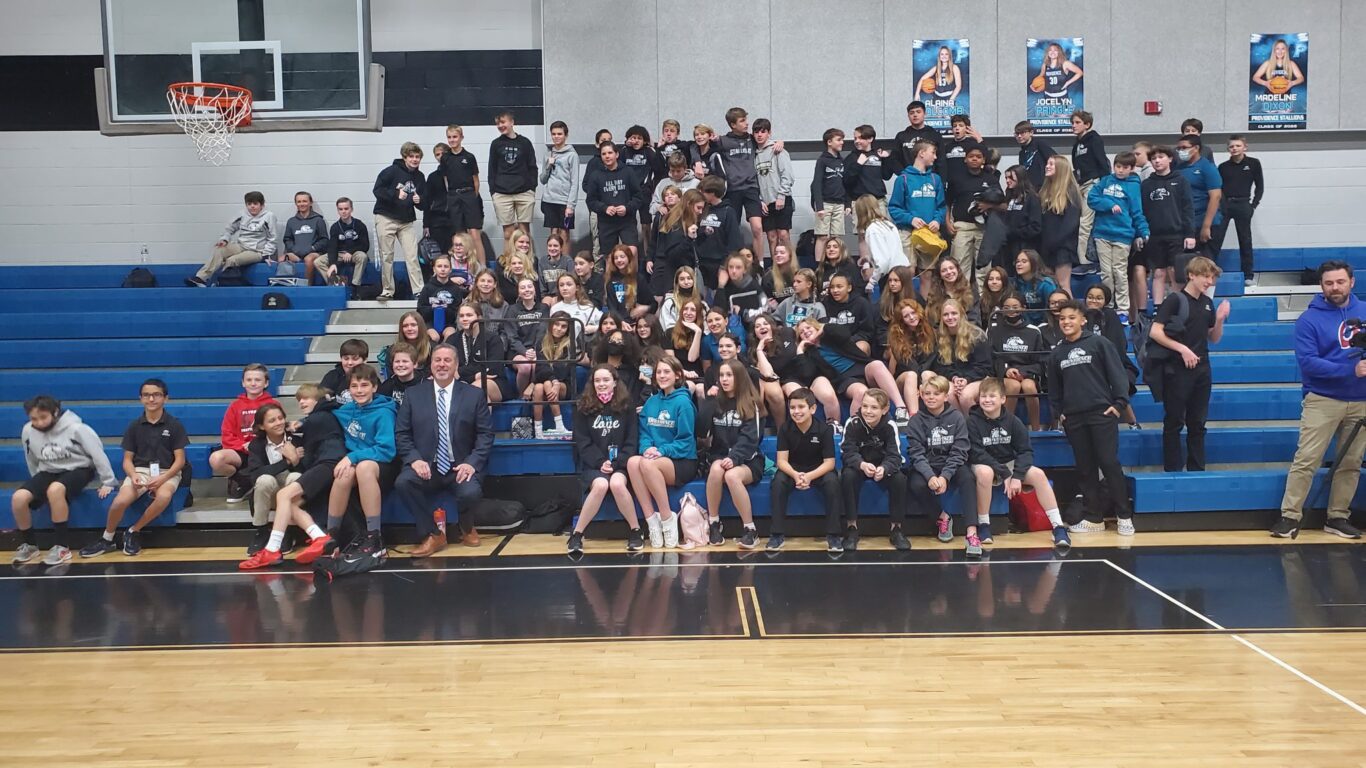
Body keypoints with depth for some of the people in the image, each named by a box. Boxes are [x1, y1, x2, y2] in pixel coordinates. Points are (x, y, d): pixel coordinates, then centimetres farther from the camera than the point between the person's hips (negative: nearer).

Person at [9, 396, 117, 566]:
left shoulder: (76, 428, -19)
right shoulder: (28, 431, -5)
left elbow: (98, 453, -15)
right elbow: (32, 461, 13)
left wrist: (108, 482, -14)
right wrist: (38, 483, 18)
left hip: (78, 470, -5)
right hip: (48, 472, 5)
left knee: (54, 490, -37)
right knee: (19, 498, -20)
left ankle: (61, 547, -25)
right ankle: (28, 544, 5)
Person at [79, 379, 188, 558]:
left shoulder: (175, 425, 0)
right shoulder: (134, 426, 6)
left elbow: (180, 460, -3)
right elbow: (127, 460, 8)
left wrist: (162, 478, -18)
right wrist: (133, 476, -14)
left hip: (167, 472, -2)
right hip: (140, 470, 2)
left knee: (164, 497, -36)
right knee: (120, 501, -27)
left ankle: (134, 531, -12)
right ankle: (107, 539, 1)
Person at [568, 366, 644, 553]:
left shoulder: (626, 406, 5)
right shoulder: (583, 407, 5)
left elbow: (632, 441, 1)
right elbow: (583, 442, 0)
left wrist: (616, 463, -13)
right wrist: (600, 462, -14)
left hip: (620, 464, 0)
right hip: (593, 464, 0)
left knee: (616, 483, -34)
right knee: (601, 485, -33)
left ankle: (635, 530, -15)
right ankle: (576, 534, -19)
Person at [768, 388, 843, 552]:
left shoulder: (824, 429, -16)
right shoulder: (785, 428, -12)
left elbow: (829, 462, -18)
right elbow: (781, 460, -14)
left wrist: (810, 476, -35)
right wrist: (795, 475, -35)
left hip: (819, 471, -1)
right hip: (793, 470, 1)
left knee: (832, 481, -32)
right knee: (778, 482, -29)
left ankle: (833, 534, -21)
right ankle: (777, 534, -20)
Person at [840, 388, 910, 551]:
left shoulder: (890, 426, -18)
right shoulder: (852, 423, -20)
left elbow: (894, 456, -24)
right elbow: (848, 452, -24)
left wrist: (883, 469, -47)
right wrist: (862, 465, -46)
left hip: (883, 468, 1)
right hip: (858, 466, -1)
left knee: (899, 478, -29)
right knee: (847, 476, -33)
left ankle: (896, 528, -12)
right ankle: (851, 527, -20)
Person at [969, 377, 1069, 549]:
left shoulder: (1011, 420, -5)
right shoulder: (973, 421, -13)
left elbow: (1026, 450, -5)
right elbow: (976, 454, -19)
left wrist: (1017, 476, -21)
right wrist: (1005, 474, -24)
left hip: (1009, 464, 3)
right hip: (984, 465, -3)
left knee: (1038, 474, -21)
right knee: (984, 473, -38)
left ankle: (1058, 527, -14)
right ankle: (983, 525, -22)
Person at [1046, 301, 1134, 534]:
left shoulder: (1098, 343, 0)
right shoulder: (1056, 353, 12)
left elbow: (1117, 373, -3)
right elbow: (1054, 387, 17)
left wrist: (1119, 402, -10)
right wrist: (1058, 412, 9)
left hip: (1102, 413, -4)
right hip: (1073, 418, 4)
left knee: (1109, 463, -6)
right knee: (1085, 469, 7)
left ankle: (1124, 515, 4)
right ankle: (1094, 518, 13)